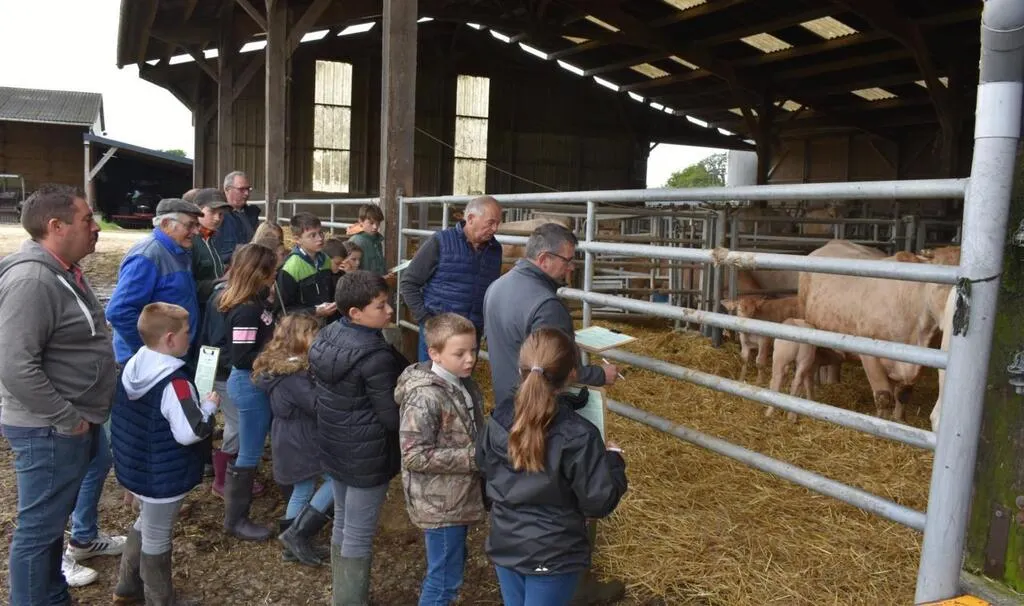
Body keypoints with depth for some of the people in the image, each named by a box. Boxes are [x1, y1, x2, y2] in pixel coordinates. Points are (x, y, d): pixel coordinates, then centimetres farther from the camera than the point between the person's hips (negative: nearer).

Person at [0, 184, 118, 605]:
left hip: (75, 424, 10)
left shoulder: (64, 270, 9)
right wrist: (68, 420, -20)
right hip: (49, 431, -10)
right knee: (39, 528, 5)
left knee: (53, 521, 22)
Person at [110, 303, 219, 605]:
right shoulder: (175, 383, -29)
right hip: (164, 478, -8)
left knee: (144, 524, 28)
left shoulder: (130, 367, -2)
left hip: (133, 467, 8)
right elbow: (190, 432, -31)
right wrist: (209, 406, -15)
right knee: (157, 538, 9)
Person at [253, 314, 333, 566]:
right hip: (301, 440, -10)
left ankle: (294, 545, 28)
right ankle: (297, 534, 1)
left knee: (302, 490, 19)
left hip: (290, 439, 10)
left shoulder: (279, 365, 8)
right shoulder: (293, 373, -24)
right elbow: (316, 405, -24)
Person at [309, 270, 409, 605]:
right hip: (366, 454, -9)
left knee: (342, 523, 23)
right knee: (359, 535, 6)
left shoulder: (328, 335, -1)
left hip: (334, 445, 9)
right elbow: (393, 417, -21)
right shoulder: (375, 356, -27)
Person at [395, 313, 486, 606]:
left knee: (451, 568, 23)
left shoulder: (462, 383, 3)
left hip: (458, 497, 9)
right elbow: (414, 456, -27)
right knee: (444, 577, 4)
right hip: (440, 503, -9)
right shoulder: (425, 397, -25)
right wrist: (473, 457, -25)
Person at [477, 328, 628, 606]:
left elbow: (484, 466, 8)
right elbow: (599, 502, -17)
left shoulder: (499, 419, -9)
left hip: (504, 545, 4)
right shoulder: (578, 435, -24)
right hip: (554, 555, -4)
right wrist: (614, 461, -2)